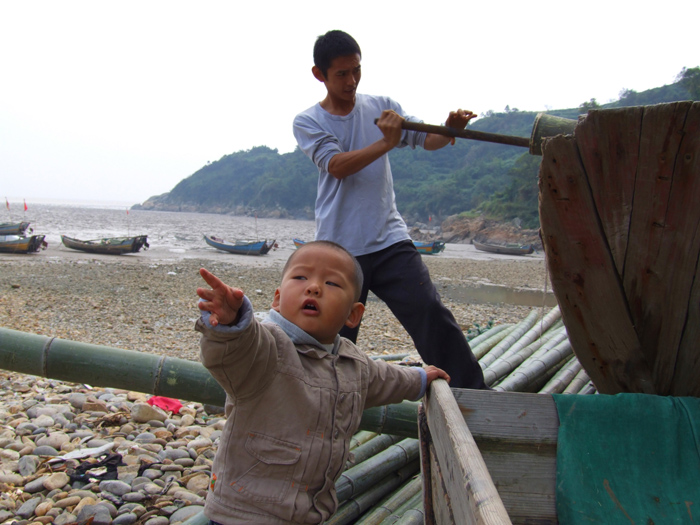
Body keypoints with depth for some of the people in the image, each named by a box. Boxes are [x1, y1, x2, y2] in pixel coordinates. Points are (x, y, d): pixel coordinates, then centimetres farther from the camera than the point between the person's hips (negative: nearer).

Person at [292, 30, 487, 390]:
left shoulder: (381, 107, 11)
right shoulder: (307, 122, 3)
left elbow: (426, 138, 3)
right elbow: (337, 165, -14)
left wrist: (449, 129, -20)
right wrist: (386, 142, -25)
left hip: (389, 240, 1)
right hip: (338, 248, -1)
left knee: (432, 315, -11)